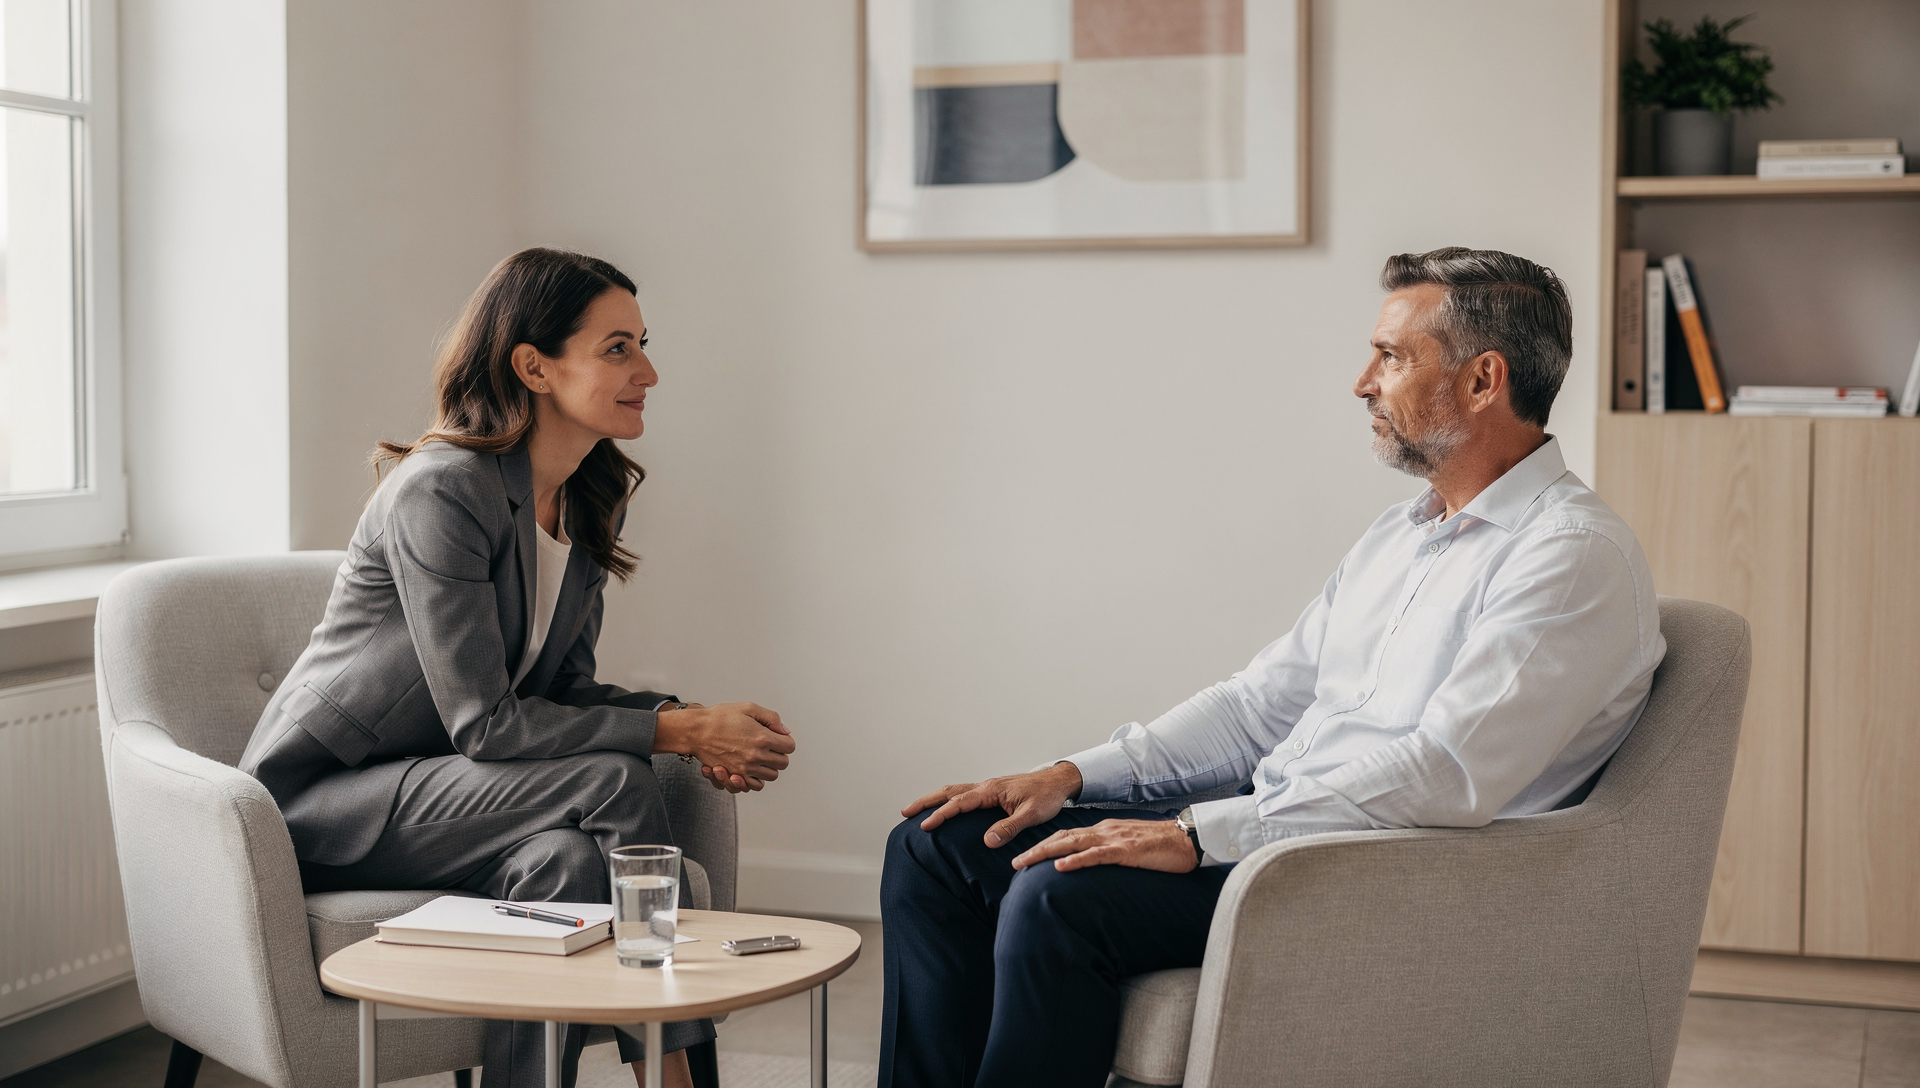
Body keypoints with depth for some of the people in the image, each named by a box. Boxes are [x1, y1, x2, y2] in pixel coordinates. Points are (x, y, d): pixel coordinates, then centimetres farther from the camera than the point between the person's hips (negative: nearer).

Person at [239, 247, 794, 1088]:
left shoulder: (594, 497, 3)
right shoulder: (442, 490, -23)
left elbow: (560, 686, 7)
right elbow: (484, 724, -25)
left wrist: (694, 723, -12)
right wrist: (681, 733, -24)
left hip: (438, 782, 7)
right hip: (323, 802, -7)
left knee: (566, 856, -29)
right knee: (615, 784, -27)